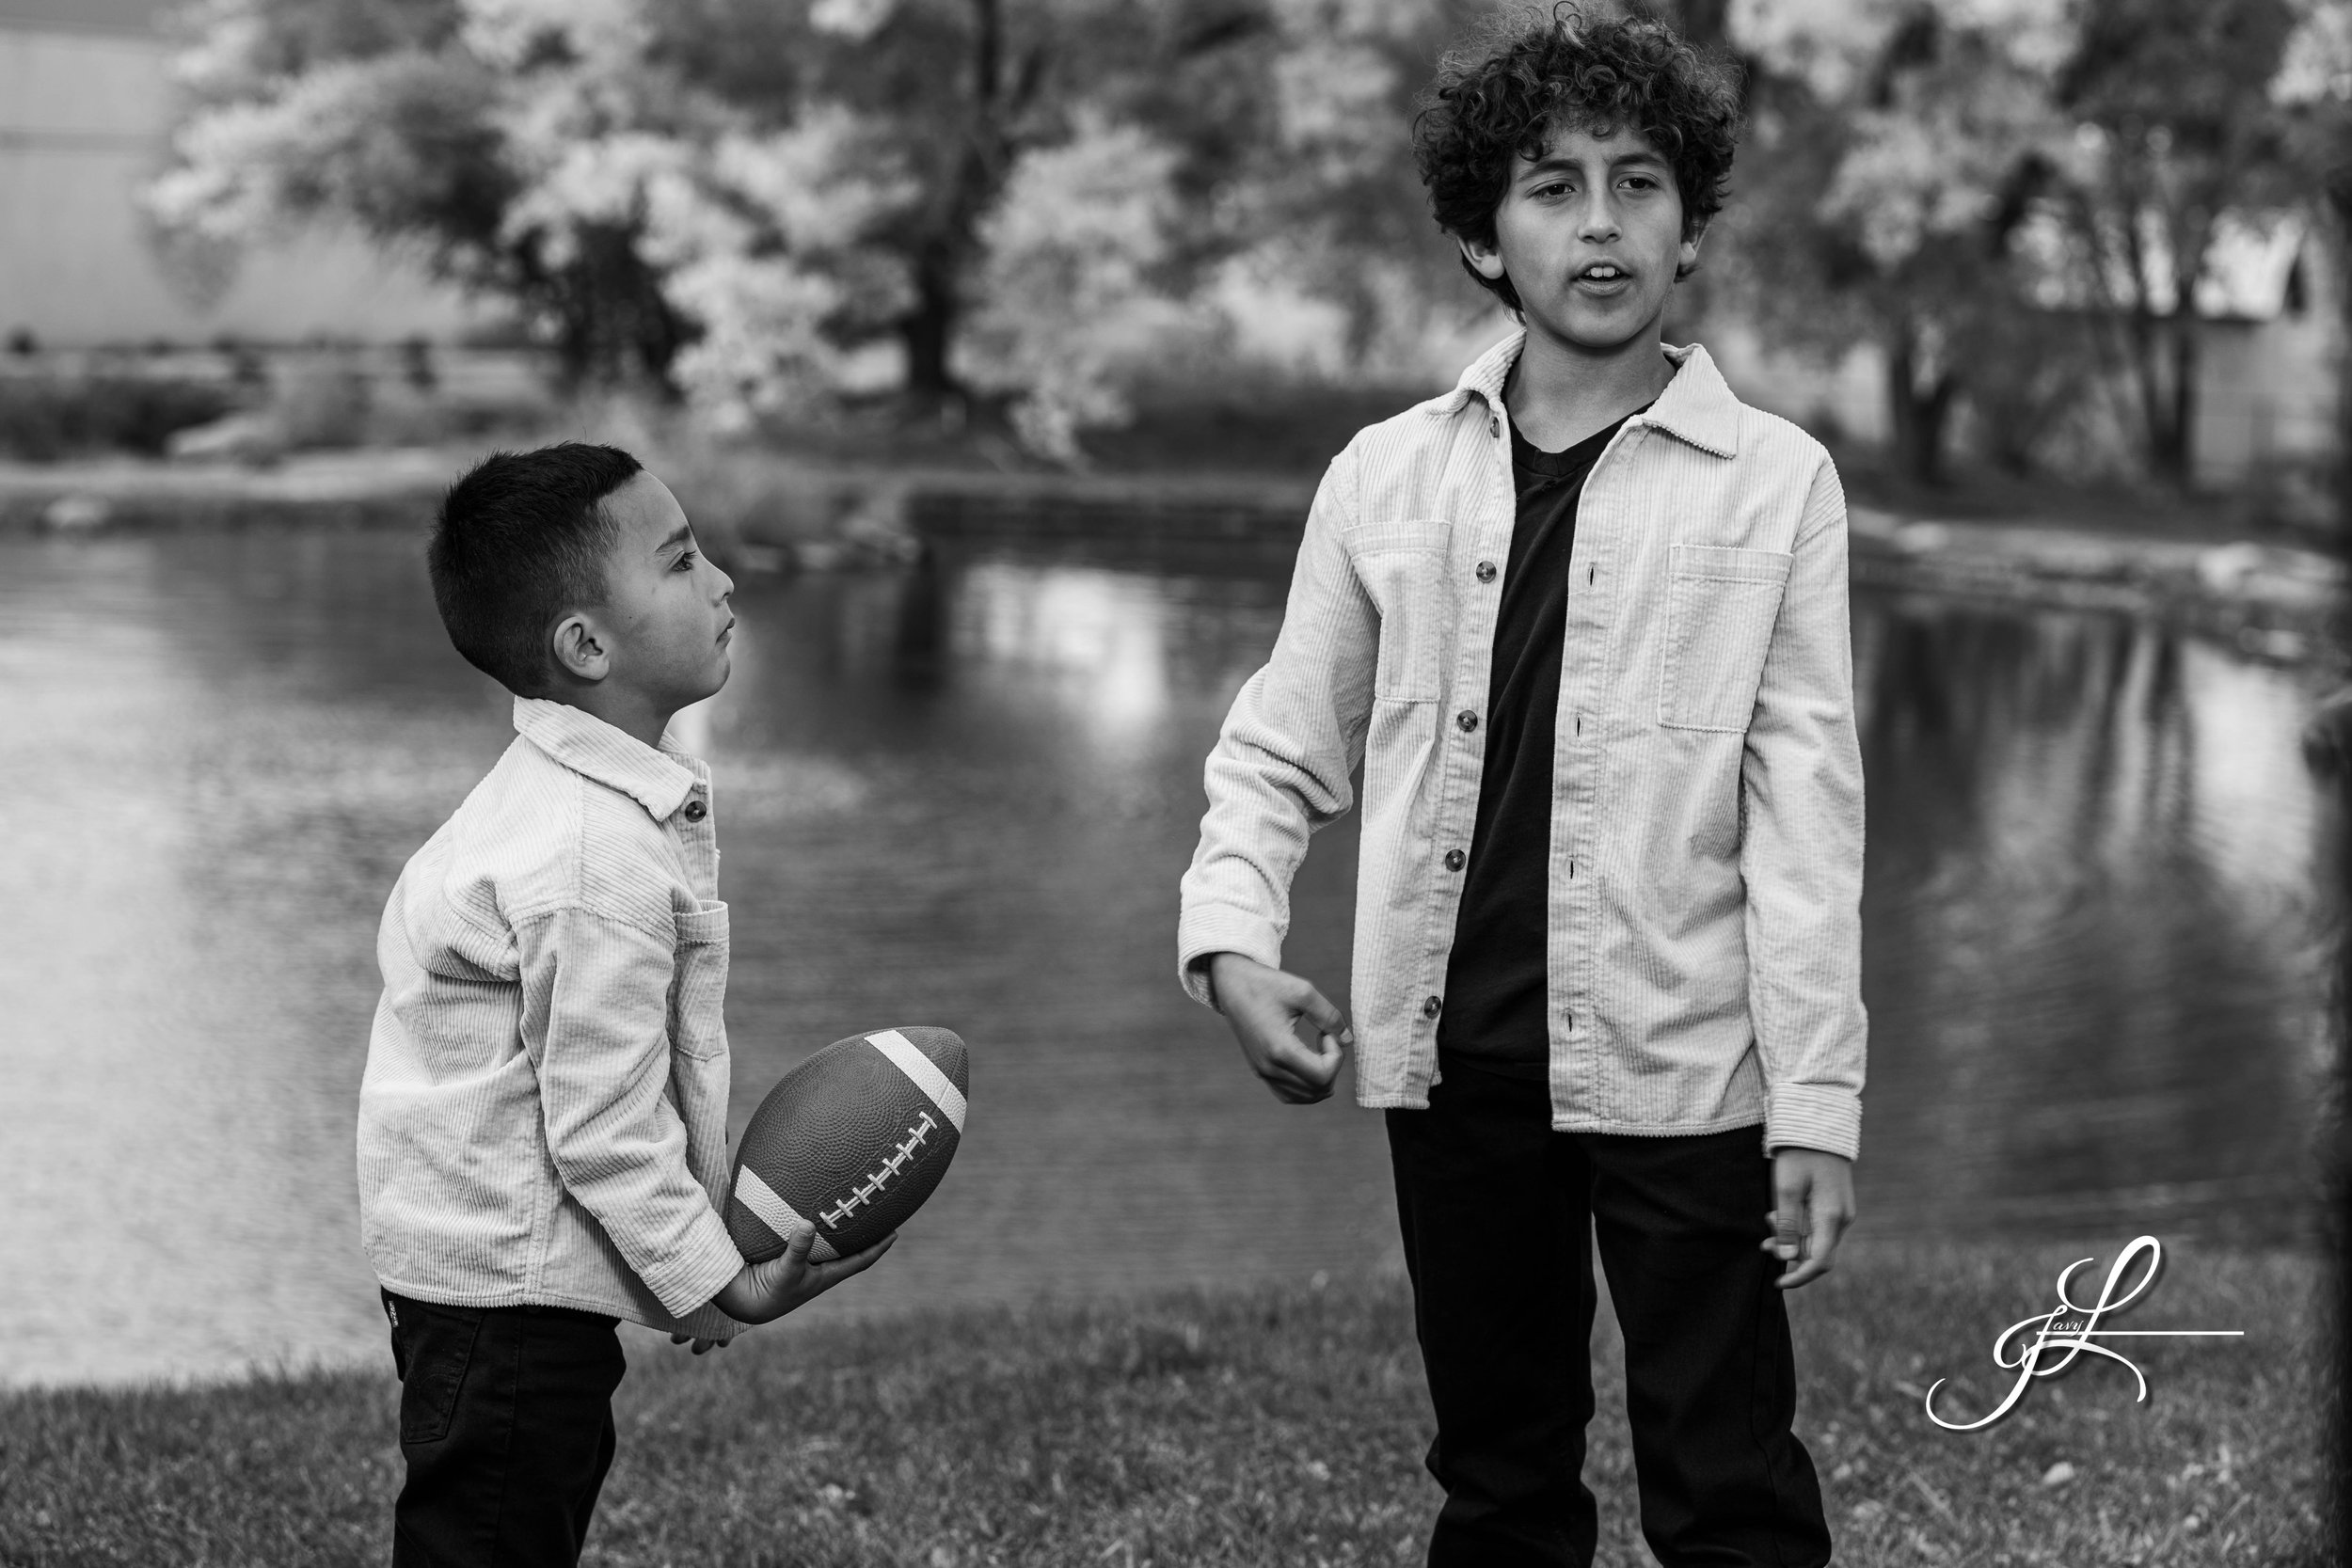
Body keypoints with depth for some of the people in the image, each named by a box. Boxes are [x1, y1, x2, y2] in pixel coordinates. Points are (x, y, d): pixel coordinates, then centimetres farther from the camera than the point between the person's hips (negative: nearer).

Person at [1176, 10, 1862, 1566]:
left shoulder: (1773, 480, -2)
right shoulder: (1389, 475, 5)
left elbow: (1806, 812, -5)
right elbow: (1283, 749, 11)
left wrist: (1818, 1106, -10)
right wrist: (1235, 939, -7)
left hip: (1679, 1075, -3)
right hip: (1456, 1063, 3)